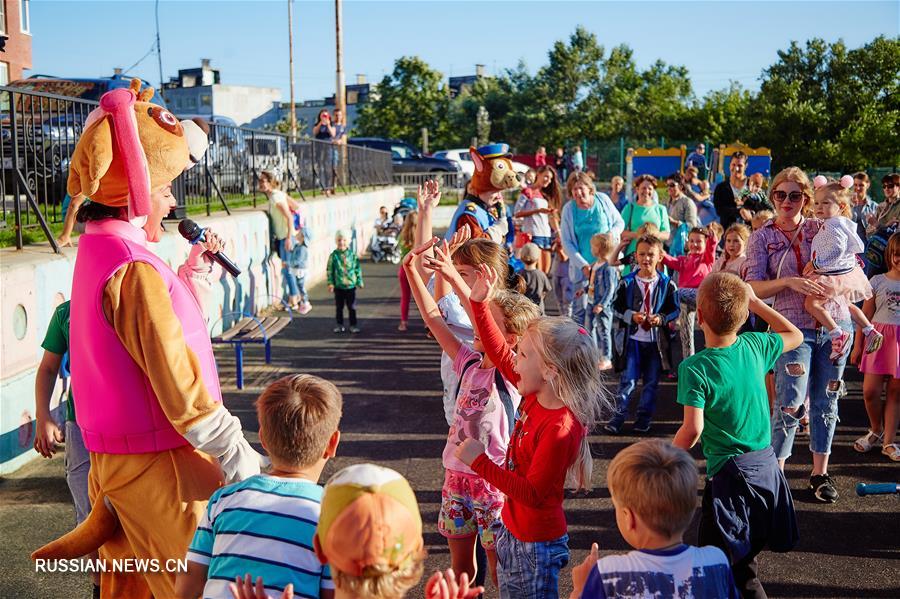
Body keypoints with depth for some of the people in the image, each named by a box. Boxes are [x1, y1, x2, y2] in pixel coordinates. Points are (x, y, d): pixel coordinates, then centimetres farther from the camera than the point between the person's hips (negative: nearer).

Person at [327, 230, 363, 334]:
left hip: (351, 285, 0)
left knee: (352, 307, 6)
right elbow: (329, 270, -1)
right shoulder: (333, 255, -4)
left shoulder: (353, 254, -2)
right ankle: (339, 325, 20)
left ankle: (353, 325, 15)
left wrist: (360, 281, 4)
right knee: (339, 307, 9)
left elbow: (358, 269, 5)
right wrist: (330, 283, -6)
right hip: (338, 286, 0)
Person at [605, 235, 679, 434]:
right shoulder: (627, 282, -3)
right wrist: (632, 316, -15)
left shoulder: (667, 284, -2)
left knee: (651, 382, 9)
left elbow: (675, 310, 4)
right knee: (628, 380, -1)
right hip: (632, 339, -1)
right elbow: (616, 308, 1)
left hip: (656, 341, 1)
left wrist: (661, 318, -14)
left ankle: (644, 419, 21)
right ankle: (618, 416, 6)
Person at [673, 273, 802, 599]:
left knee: (736, 568, 4)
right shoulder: (754, 345, -3)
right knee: (745, 556, 18)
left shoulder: (694, 368, -18)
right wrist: (755, 302, 18)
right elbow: (795, 335, 18)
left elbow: (693, 429, -23)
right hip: (768, 463, 6)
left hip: (729, 472, -6)